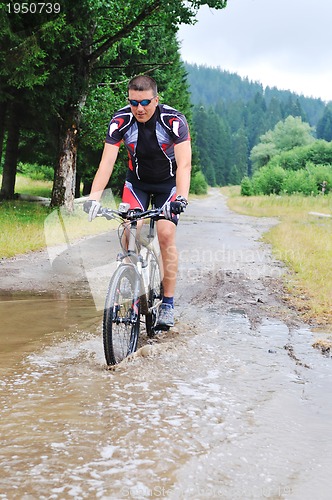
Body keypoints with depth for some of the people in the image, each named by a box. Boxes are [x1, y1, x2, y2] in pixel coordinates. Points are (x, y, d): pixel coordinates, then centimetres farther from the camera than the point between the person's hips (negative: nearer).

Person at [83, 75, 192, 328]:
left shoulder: (174, 120, -27)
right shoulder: (121, 121, -21)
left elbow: (184, 164, -35)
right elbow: (107, 162, -27)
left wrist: (181, 198, -51)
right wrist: (94, 196, -41)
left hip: (169, 182, -2)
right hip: (137, 181, 2)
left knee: (166, 235, -15)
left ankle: (168, 302, -5)